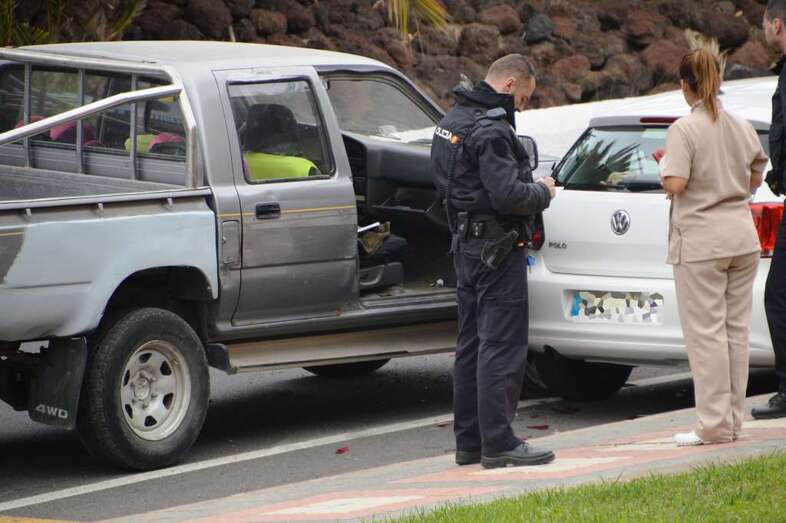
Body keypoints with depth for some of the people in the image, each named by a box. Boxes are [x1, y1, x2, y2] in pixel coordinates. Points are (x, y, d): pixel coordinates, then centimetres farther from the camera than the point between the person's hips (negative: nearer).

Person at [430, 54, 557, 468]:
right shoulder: (491, 130, -19)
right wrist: (543, 192, -6)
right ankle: (498, 444, -6)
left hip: (466, 246, 10)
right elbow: (507, 195, -26)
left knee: (471, 345, 13)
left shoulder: (454, 119, 13)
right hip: (497, 247, -10)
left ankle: (469, 441, 18)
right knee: (502, 347, -6)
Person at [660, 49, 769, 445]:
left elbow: (675, 184, -21)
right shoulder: (742, 127, 7)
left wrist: (664, 164, 0)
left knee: (706, 332, -2)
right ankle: (733, 419, 16)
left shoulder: (684, 129, -12)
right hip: (742, 237, 6)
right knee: (736, 330, 11)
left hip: (701, 242, -6)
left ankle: (714, 424, -2)